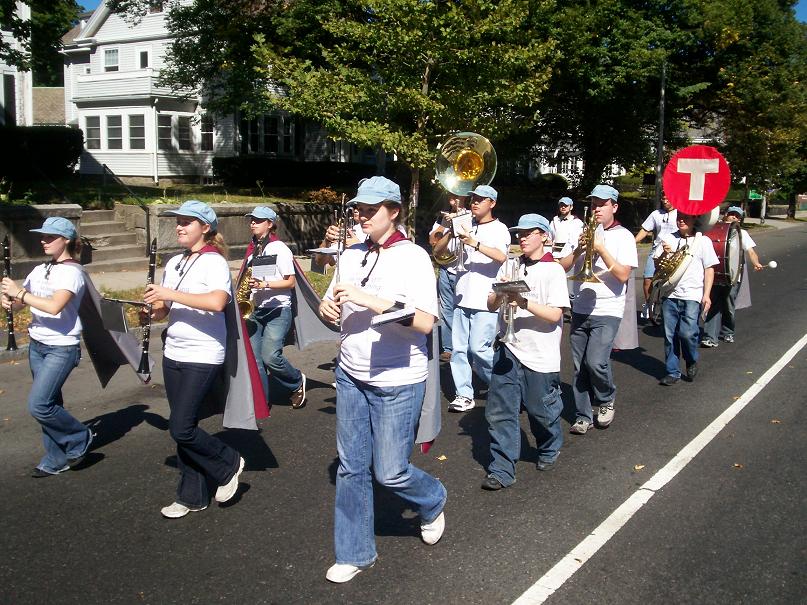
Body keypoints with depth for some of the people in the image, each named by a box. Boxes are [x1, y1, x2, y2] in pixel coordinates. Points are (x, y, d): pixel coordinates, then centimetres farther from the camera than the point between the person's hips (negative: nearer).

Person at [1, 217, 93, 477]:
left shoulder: (71, 272, -13)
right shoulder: (40, 270, 11)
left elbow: (54, 306, -27)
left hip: (62, 348, -8)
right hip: (37, 345, 8)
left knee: (38, 405, -14)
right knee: (49, 403, 12)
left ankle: (80, 438, 8)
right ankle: (57, 459, 23)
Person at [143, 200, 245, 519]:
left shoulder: (215, 262, -11)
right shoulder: (174, 263, 12)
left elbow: (217, 302, -29)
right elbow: (164, 309, 17)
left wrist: (170, 294, -24)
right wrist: (155, 307, -6)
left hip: (202, 357, -7)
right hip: (174, 354, 8)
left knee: (181, 428, -10)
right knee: (182, 428, 11)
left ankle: (229, 465, 14)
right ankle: (192, 496, 23)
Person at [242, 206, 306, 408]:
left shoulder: (279, 249, -6)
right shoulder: (254, 250, 14)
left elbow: (290, 282, -9)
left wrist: (264, 284, -21)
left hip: (278, 310, -7)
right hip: (256, 309, 7)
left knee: (270, 356, -17)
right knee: (253, 357, -2)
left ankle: (297, 382, 10)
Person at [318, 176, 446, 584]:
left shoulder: (413, 257, -10)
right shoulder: (351, 256, 7)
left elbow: (425, 322, -19)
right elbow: (333, 307, 17)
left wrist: (371, 300, -27)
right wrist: (328, 307, -7)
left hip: (397, 382, -5)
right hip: (351, 376, 5)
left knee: (390, 472, 2)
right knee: (351, 468, 10)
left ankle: (432, 503, 35)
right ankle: (354, 554, 26)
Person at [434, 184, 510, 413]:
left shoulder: (498, 229, -1)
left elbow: (501, 257, -20)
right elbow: (437, 250, 11)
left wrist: (475, 243, -30)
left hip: (485, 300, -5)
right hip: (462, 297, 5)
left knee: (479, 348, -9)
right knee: (459, 349, 2)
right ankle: (464, 394, 10)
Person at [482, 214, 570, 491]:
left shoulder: (553, 270, -6)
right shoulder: (510, 266, 7)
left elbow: (554, 315, -14)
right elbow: (491, 305, 6)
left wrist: (522, 301, -23)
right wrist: (501, 293, -15)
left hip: (540, 355, -3)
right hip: (508, 350, 4)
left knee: (542, 411, 12)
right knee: (499, 412, 0)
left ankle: (549, 452, 40)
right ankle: (502, 470, 8)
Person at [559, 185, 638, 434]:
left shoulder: (623, 236, -1)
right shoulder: (584, 232, 10)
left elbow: (623, 275, -12)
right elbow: (563, 267, 4)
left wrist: (601, 249, -16)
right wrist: (580, 248, -12)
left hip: (607, 312, -4)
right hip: (580, 310, 4)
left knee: (596, 362, -16)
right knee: (580, 366, 5)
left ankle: (606, 400, 12)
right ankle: (583, 416, 16)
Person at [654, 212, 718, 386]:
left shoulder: (703, 241, 5)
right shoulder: (668, 239, 11)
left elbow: (709, 269, 3)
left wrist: (706, 295, -5)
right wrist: (664, 254, -12)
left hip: (692, 295, -3)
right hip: (669, 294, 3)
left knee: (687, 332, -14)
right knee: (670, 335, 4)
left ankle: (692, 362, 13)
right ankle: (673, 372, 15)